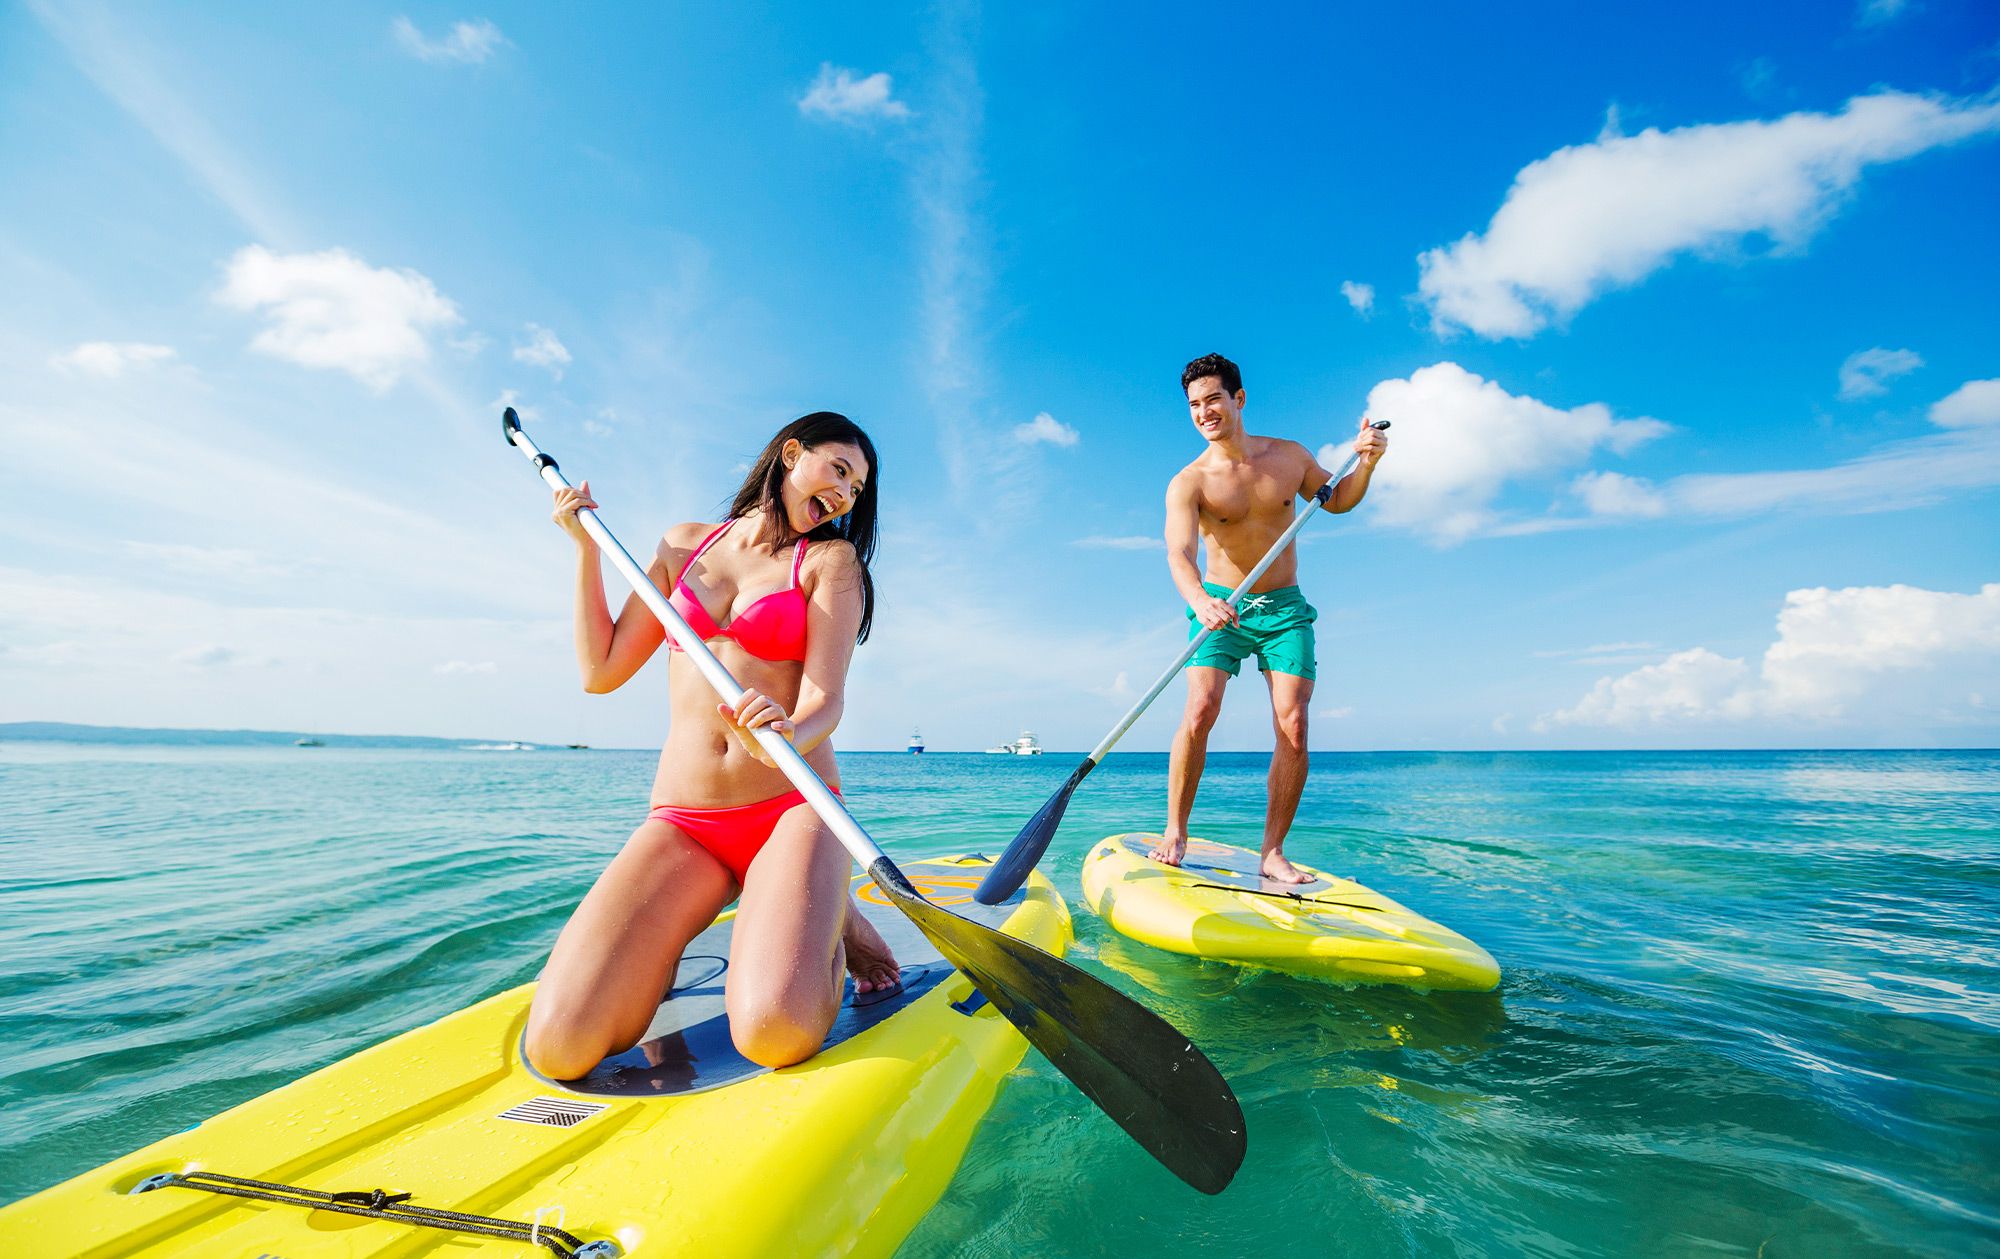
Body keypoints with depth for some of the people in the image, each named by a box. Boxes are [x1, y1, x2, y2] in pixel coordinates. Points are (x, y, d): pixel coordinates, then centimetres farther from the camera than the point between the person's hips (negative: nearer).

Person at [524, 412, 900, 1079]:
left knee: (774, 1035, -28)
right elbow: (601, 671, 13)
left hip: (791, 810, -2)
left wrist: (786, 736, -32)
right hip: (682, 822, 3)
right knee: (558, 1047, -16)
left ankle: (827, 924, 4)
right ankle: (671, 934, 13)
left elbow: (824, 700, -9)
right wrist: (585, 546, 11)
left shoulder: (831, 559, 5)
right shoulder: (684, 545, 14)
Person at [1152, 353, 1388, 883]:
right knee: (1200, 710, -20)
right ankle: (1174, 833, -4)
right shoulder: (1188, 482, -9)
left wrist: (1366, 463, -1)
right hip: (1220, 608, -2)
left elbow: (1336, 499, 20)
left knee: (1293, 727, -9)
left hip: (1286, 609, 3)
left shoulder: (1289, 456, 3)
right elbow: (1179, 553, -25)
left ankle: (1272, 854, 1)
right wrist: (1201, 600, -46)